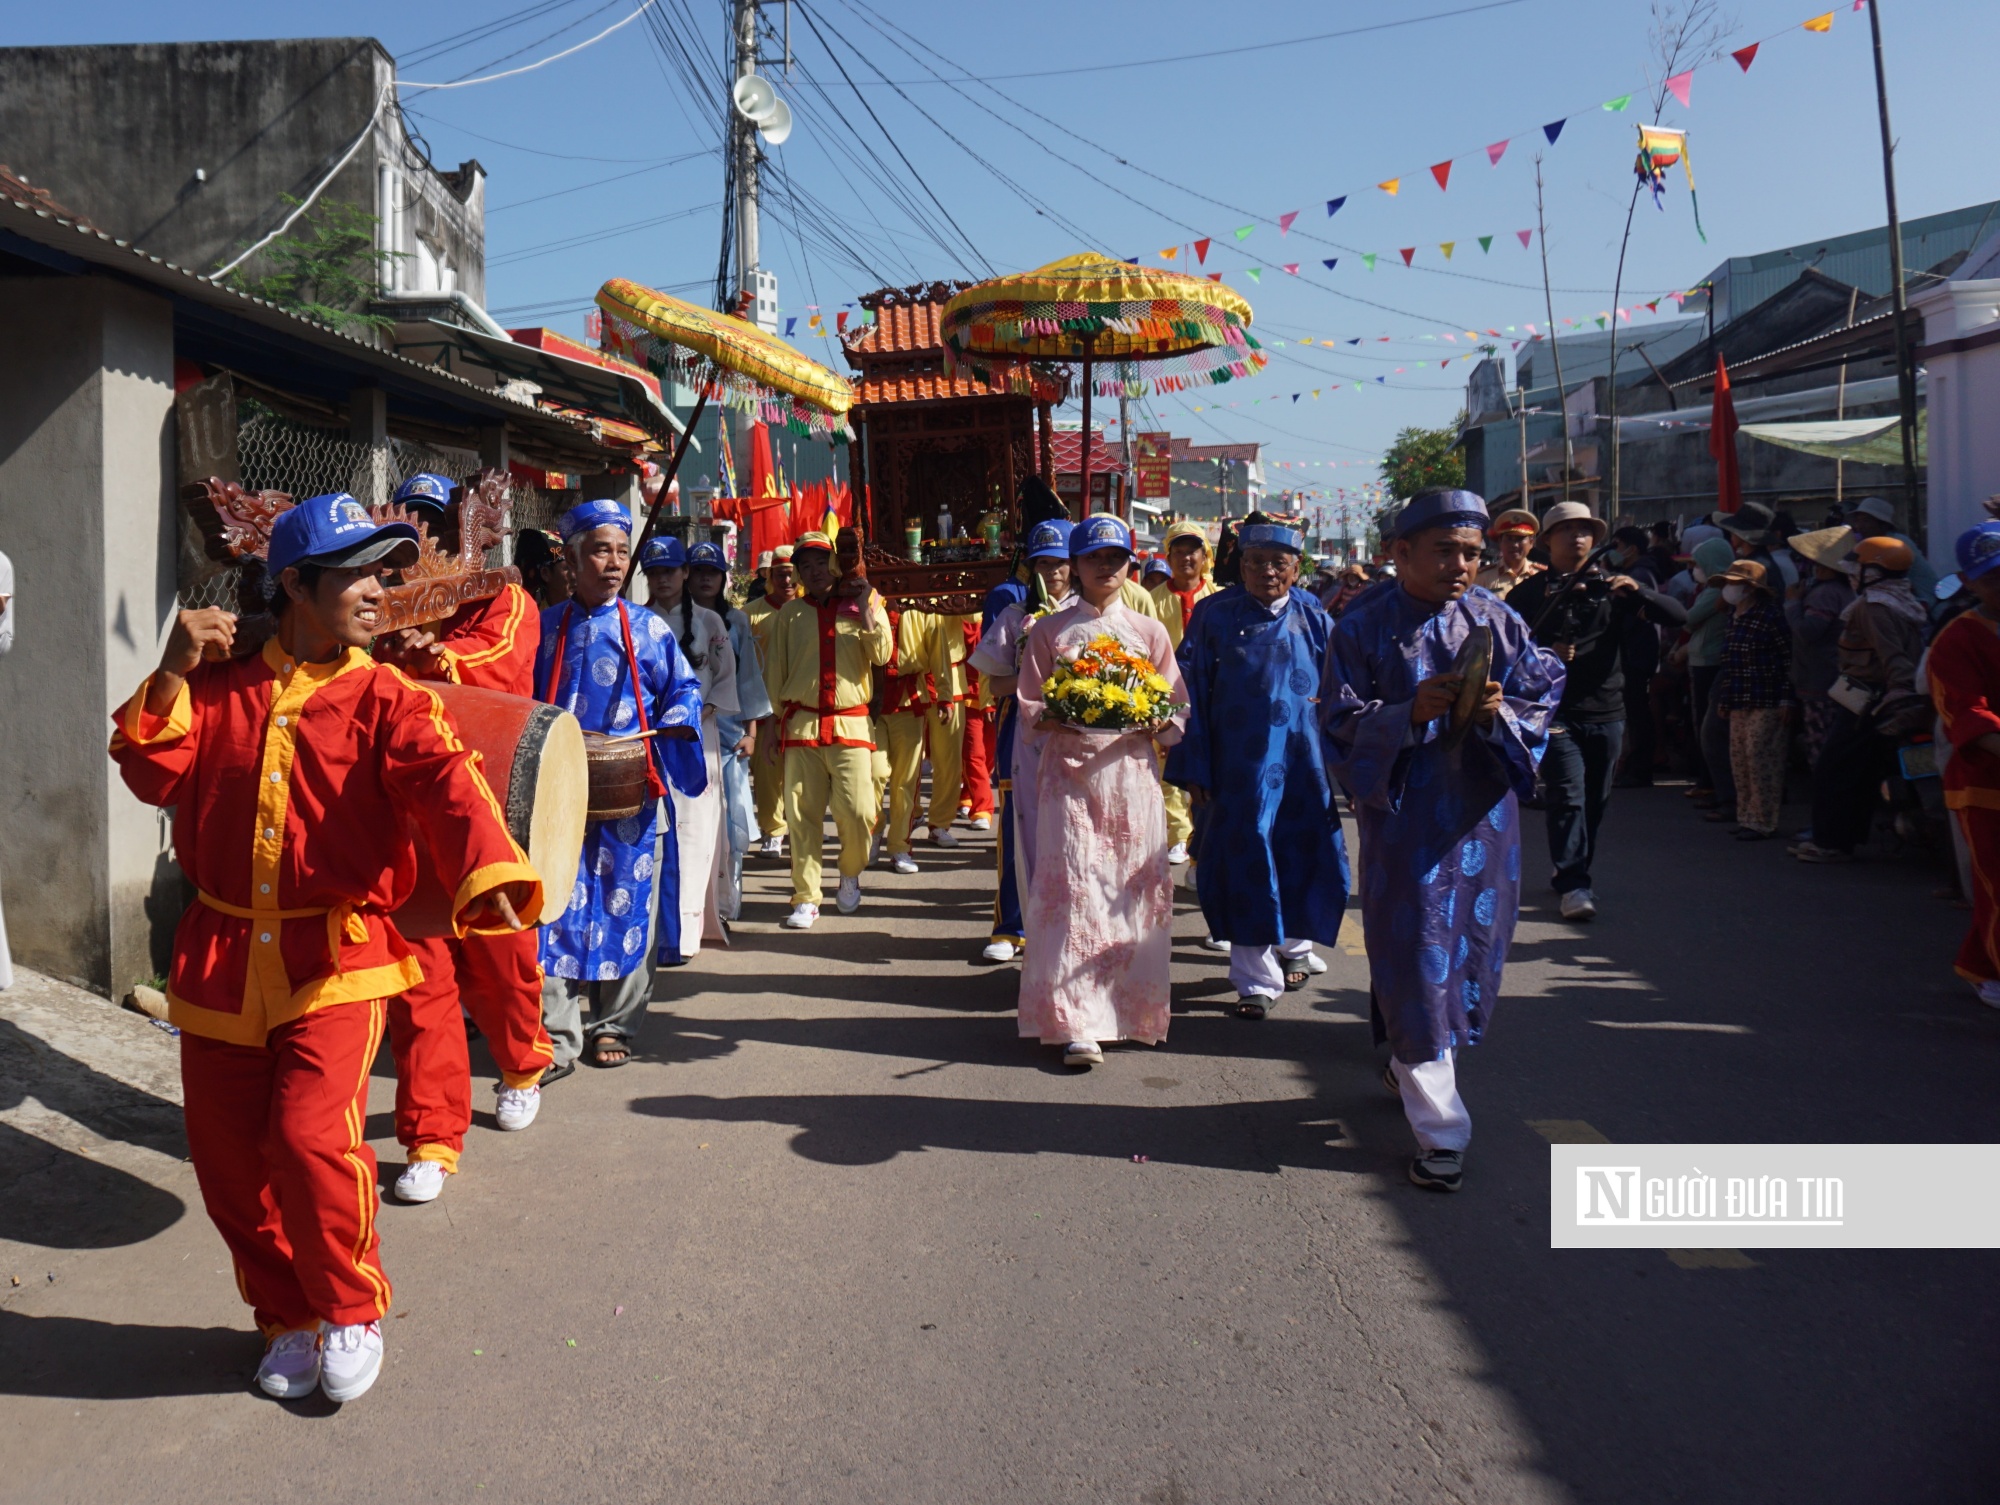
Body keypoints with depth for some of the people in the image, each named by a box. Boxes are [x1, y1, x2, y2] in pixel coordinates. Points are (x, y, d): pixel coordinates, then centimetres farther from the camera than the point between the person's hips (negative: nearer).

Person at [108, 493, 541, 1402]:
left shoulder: (386, 701, -4)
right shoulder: (219, 690, 9)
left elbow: (447, 788, -21)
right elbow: (154, 774, 2)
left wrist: (491, 875, -40)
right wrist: (173, 676, -11)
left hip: (337, 960, -4)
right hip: (221, 961, 4)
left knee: (312, 1139, -18)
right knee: (227, 1158, 9)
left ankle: (352, 1310, 11)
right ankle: (288, 1317, 33)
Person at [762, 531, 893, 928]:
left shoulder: (863, 606, 10)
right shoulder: (789, 616, 12)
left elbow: (881, 654, -5)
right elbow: (774, 673, 14)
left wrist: (867, 607, -11)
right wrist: (773, 725, 10)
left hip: (851, 724, -1)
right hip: (801, 726, 1)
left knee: (856, 811, -8)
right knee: (802, 815, -1)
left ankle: (850, 874, 21)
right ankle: (805, 899, 8)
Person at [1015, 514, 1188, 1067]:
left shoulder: (1149, 631, 12)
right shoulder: (1050, 631, 9)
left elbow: (1176, 713, 10)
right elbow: (1030, 710, 6)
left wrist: (1145, 722, -11)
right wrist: (1063, 720, -15)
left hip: (1131, 771, 2)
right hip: (1069, 772, -2)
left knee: (1135, 891, 0)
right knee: (1072, 890, -9)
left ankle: (1131, 1007, 16)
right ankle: (1077, 1025, -8)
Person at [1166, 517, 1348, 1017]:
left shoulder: (1315, 618, 5)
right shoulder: (1216, 616, 0)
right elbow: (1191, 693, -2)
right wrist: (1193, 767, -7)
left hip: (1303, 765, 2)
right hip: (1237, 766, -2)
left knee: (1305, 859, 10)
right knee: (1245, 864, -1)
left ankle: (1296, 945, 38)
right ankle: (1257, 980, 10)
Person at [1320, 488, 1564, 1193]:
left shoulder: (1497, 619, 4)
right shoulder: (1363, 628, -4)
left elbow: (1543, 692, 3)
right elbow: (1341, 725, -8)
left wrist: (1499, 711, -18)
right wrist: (1411, 713, -24)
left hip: (1483, 813, 4)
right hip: (1405, 815, -4)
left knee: (1471, 945, 13)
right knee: (1416, 958, -3)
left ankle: (1411, 1065, 40)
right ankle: (1439, 1129, 5)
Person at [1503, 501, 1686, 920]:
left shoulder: (1612, 587, 10)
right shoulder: (1529, 592, 4)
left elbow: (1678, 616, 3)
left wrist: (1639, 593, -16)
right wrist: (1545, 654, -17)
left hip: (1606, 712, 4)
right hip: (1555, 712, -3)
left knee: (1595, 800, 10)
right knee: (1568, 796, -12)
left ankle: (1575, 871, 26)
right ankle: (1573, 884, -9)